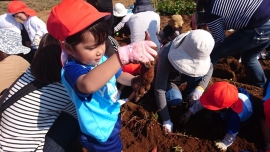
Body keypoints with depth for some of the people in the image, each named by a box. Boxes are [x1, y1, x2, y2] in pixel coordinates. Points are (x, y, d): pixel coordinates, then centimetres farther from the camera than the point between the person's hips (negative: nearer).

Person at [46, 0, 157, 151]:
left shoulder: (101, 59, -8)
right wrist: (123, 54, -65)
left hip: (113, 118, 7)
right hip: (101, 133, -7)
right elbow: (89, 85, -55)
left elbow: (119, 75, 7)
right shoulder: (72, 70, -32)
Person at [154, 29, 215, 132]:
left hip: (179, 74, 4)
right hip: (164, 77, -4)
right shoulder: (166, 56, -41)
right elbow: (159, 89, -40)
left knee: (199, 72, -26)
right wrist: (166, 120, -36)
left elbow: (209, 67, -11)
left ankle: (189, 97, -1)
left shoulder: (197, 52, -26)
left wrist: (200, 87, -29)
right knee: (175, 99, -31)